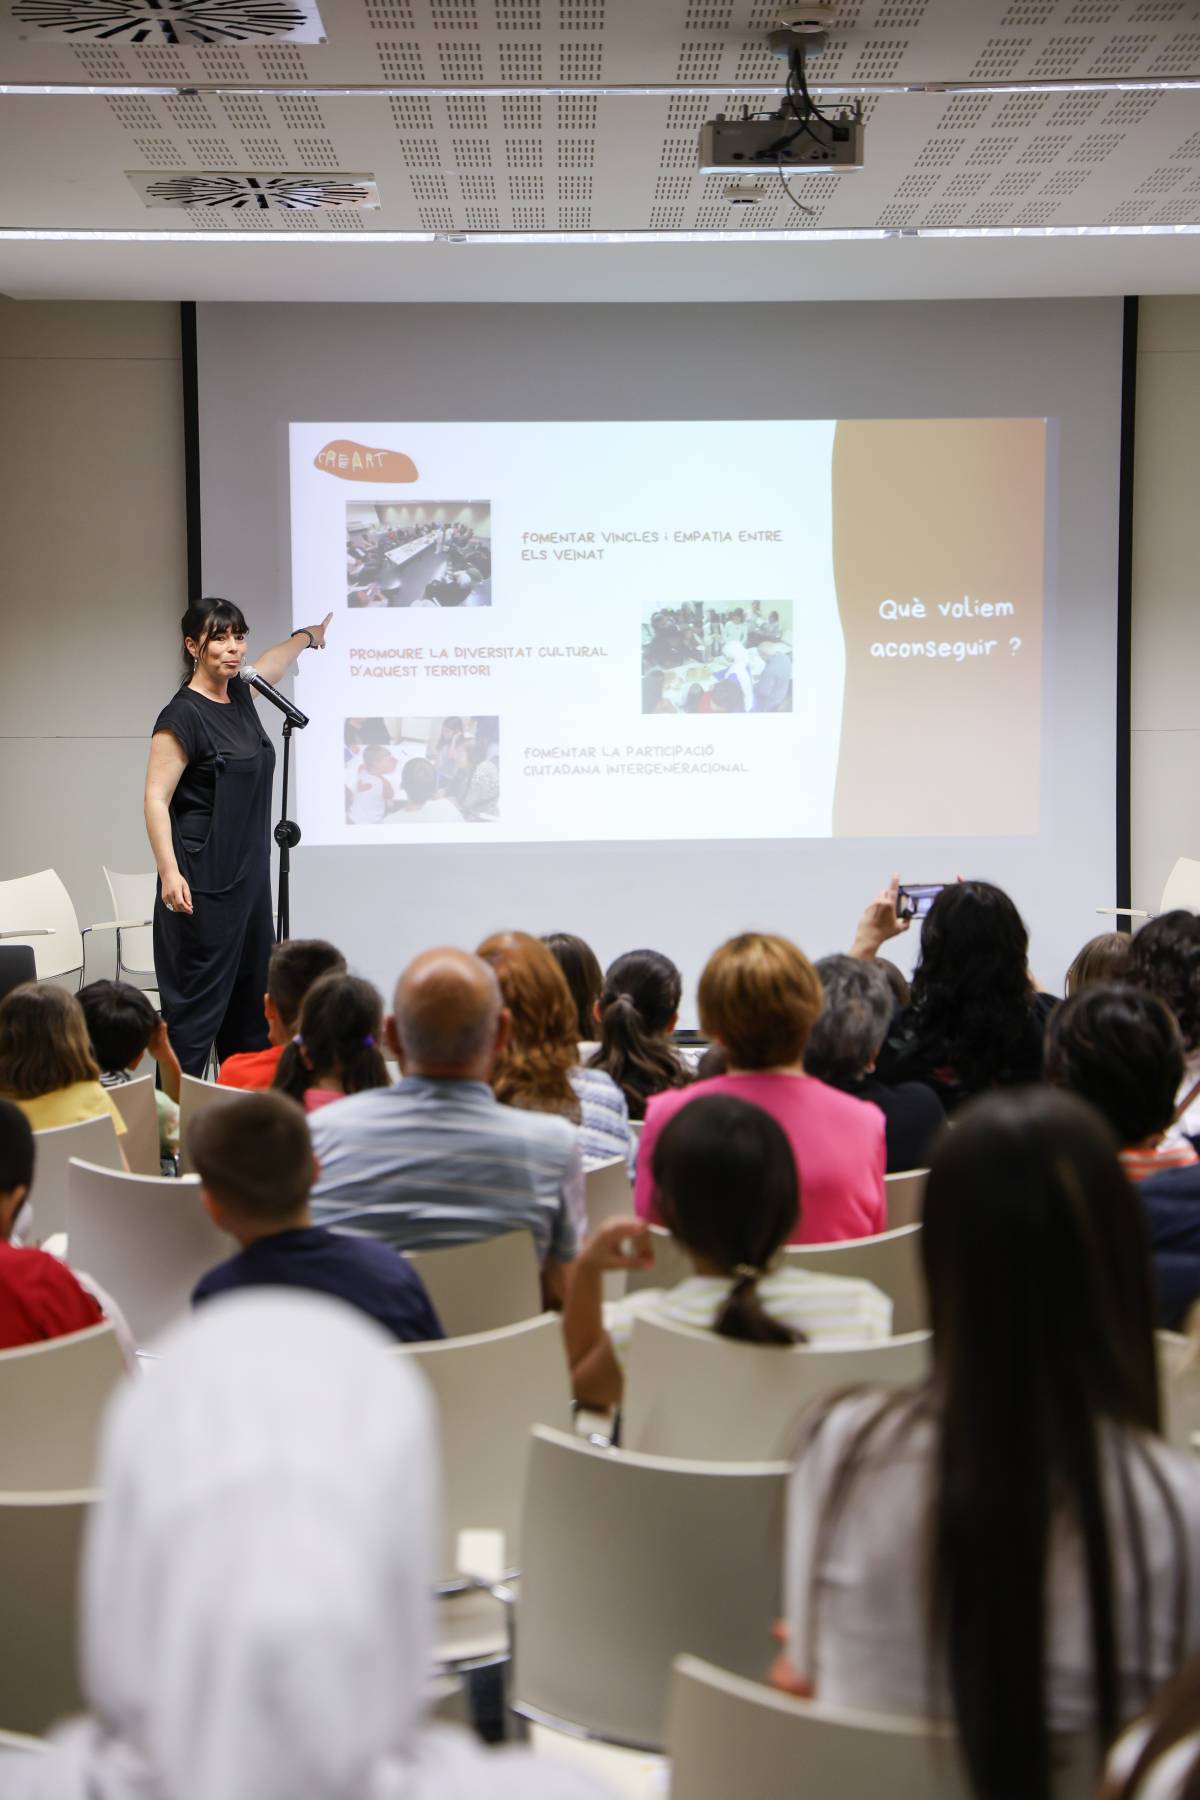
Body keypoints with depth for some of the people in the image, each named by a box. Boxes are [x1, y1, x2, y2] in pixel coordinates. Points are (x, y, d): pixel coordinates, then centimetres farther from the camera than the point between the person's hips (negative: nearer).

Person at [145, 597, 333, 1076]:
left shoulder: (240, 696, 10)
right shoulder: (183, 716, -13)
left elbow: (274, 661, 33)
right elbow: (156, 798, -15)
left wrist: (310, 634, 52)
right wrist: (169, 873, -25)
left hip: (250, 874, 9)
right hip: (204, 883, -8)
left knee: (252, 998, 11)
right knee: (199, 1001, -8)